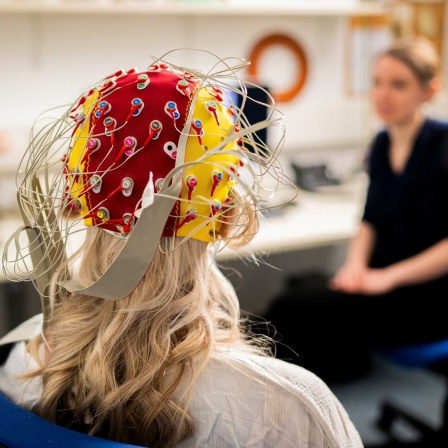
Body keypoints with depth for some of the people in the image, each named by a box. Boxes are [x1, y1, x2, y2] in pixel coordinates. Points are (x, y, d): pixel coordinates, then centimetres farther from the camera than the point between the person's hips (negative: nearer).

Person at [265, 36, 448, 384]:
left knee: (295, 307, -21)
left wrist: (388, 276, -22)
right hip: (385, 280, 7)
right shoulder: (382, 144, 7)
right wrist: (355, 265, -6)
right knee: (301, 287, -18)